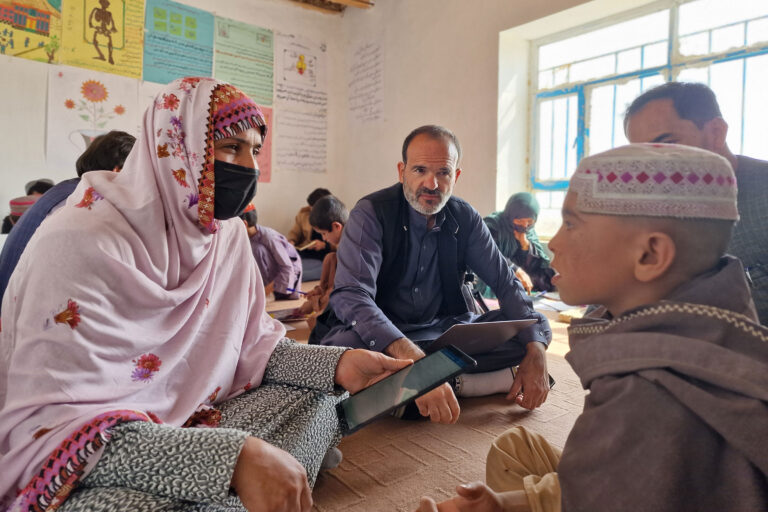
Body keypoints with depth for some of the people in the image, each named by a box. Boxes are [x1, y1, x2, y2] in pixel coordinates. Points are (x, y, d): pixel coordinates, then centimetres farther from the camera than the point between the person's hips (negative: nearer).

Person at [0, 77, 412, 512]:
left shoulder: (228, 231, -1)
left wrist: (337, 366, -17)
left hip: (189, 422, 7)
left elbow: (250, 344, 2)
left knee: (317, 399, -5)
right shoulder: (81, 242, -23)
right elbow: (49, 425, -27)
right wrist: (232, 457, -37)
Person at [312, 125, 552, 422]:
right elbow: (351, 296, -29)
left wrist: (536, 351, -16)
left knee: (537, 329, -12)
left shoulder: (464, 218, 0)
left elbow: (506, 283, 2)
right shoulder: (370, 214, -15)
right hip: (380, 335, -4)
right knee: (344, 344, -38)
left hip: (443, 329, 5)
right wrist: (414, 360, -45)